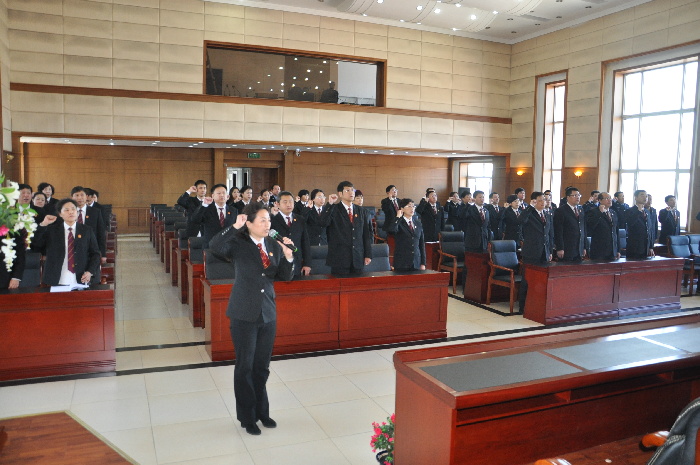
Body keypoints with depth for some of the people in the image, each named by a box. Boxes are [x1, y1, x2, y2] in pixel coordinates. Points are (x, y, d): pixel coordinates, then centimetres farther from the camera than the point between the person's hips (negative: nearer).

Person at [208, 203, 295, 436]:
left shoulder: (274, 246, 3)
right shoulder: (239, 244, -9)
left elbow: (285, 277, 5)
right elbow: (215, 247, -29)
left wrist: (288, 257, -11)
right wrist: (235, 227, -31)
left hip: (268, 313, 4)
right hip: (244, 314, -4)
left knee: (262, 366, 15)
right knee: (245, 366, 8)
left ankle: (262, 411, 32)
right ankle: (247, 417, 24)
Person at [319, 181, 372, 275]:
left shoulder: (362, 211, 13)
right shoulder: (334, 210, 0)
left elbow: (367, 234, 13)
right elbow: (322, 223, -18)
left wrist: (368, 255, 8)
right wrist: (330, 205, -21)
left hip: (358, 259, 4)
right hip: (339, 259, -4)